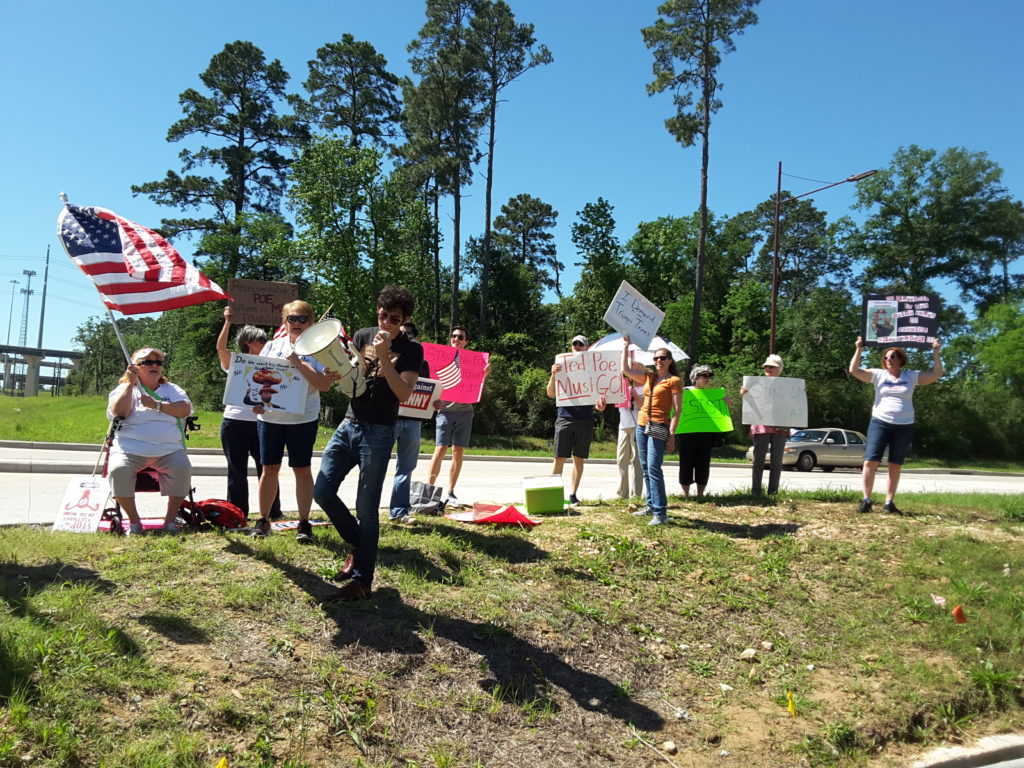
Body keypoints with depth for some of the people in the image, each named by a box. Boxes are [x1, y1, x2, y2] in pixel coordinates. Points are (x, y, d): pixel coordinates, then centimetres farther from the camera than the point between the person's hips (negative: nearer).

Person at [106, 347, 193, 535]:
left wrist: (156, 405, -7)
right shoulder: (124, 389, 16)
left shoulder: (172, 390, 19)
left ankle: (171, 518, -13)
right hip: (131, 449, -1)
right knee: (118, 470, -32)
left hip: (168, 450, 1)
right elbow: (119, 412, -5)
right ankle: (134, 520, -14)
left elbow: (185, 409, -1)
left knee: (183, 468, -30)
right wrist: (130, 383, -5)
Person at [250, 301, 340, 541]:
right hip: (269, 417, 3)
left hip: (303, 419, -3)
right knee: (269, 469, 9)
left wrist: (299, 363, -20)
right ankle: (263, 519, 22)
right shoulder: (273, 346, 7)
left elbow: (325, 385, -14)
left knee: (302, 469, 3)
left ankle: (304, 523, 12)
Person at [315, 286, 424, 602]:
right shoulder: (362, 336, 10)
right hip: (348, 424, 6)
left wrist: (384, 357, -22)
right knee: (322, 491, 1)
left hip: (378, 433, -5)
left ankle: (362, 580, 6)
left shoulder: (411, 350, -4)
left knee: (366, 508, -3)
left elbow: (404, 393, -15)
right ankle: (357, 545, 23)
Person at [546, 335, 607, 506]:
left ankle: (573, 494, 13)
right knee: (559, 458, -2)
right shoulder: (563, 367, 7)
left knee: (579, 459, 6)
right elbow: (551, 394, 1)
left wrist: (600, 404, -15)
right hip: (565, 419, -1)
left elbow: (598, 394, 9)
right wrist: (553, 375, -17)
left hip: (585, 420, 1)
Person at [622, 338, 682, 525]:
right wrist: (625, 347, 13)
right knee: (645, 468, 10)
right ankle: (651, 505, 20)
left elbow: (677, 410, -8)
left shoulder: (674, 380, -4)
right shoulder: (649, 377, 14)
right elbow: (626, 370, 15)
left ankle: (661, 513, -13)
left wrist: (671, 436, -15)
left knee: (653, 468, -14)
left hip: (658, 427, -7)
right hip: (642, 425, 7)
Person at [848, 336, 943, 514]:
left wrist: (935, 352, 0)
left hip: (904, 426, 1)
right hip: (880, 423, -1)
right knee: (870, 461, -9)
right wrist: (859, 350, -8)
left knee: (895, 466, 6)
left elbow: (936, 374, 4)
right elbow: (854, 370, -2)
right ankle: (866, 500, -3)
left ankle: (889, 502, 12)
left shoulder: (912, 376, 8)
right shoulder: (878, 374, 5)